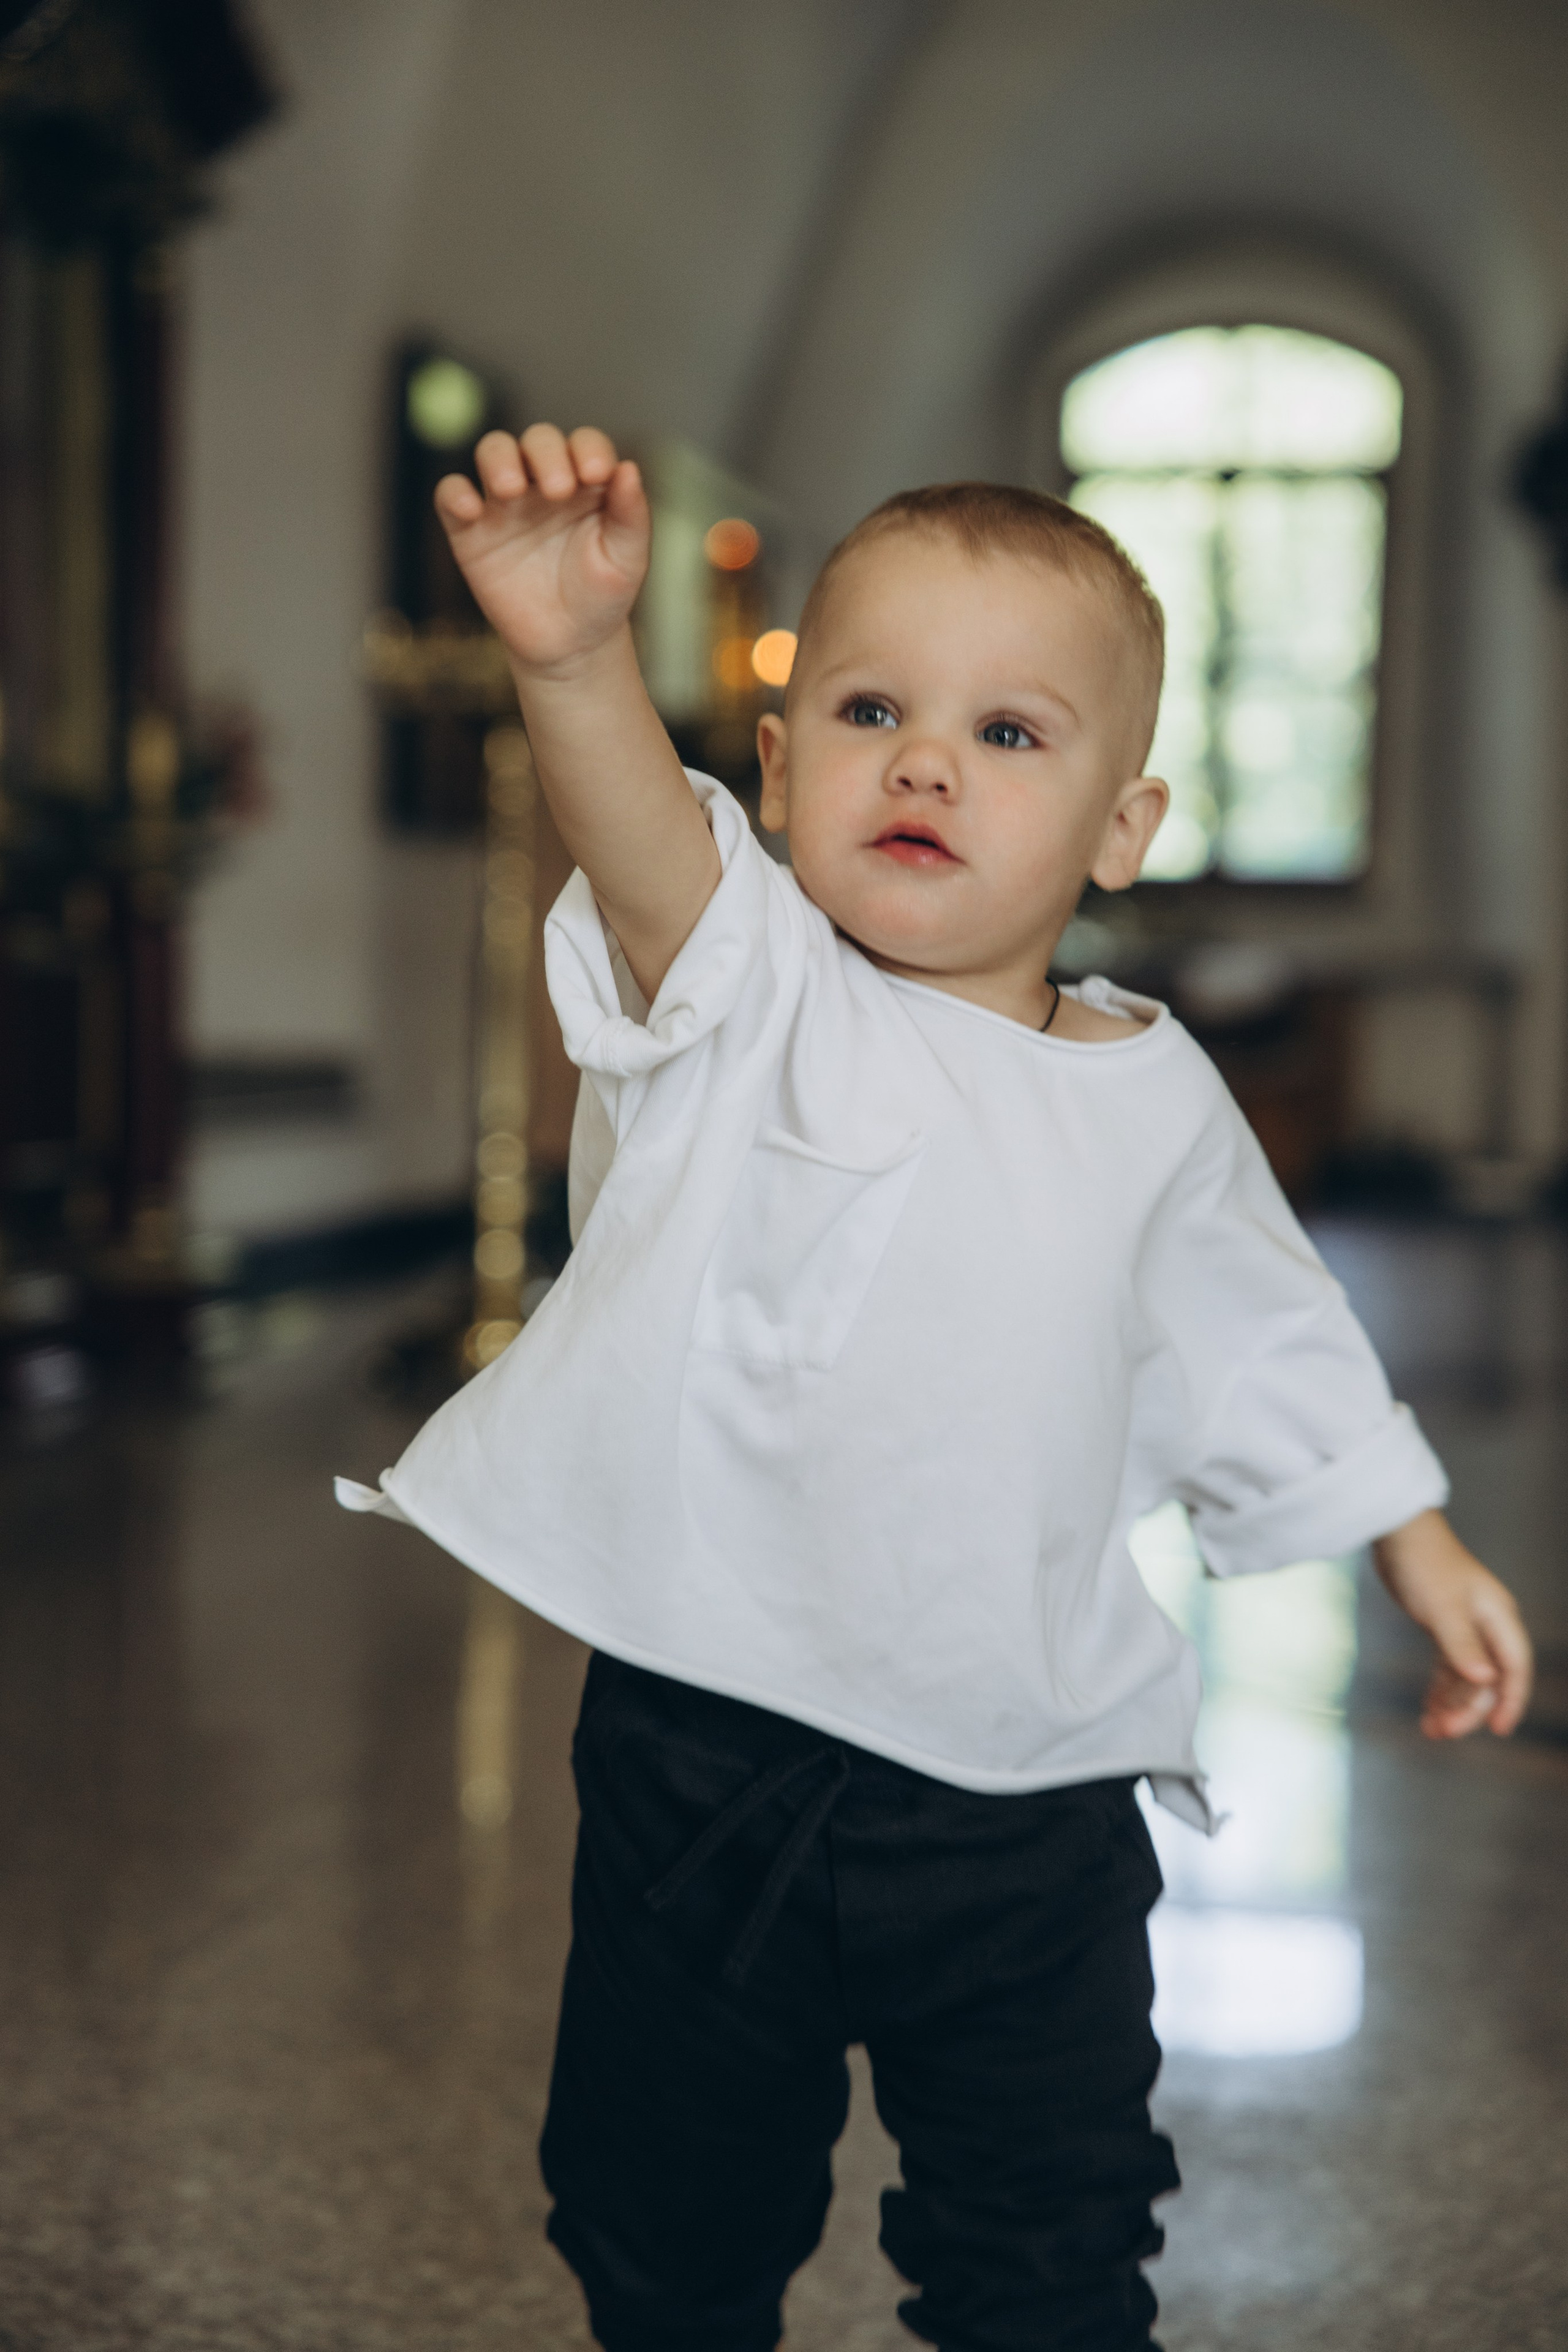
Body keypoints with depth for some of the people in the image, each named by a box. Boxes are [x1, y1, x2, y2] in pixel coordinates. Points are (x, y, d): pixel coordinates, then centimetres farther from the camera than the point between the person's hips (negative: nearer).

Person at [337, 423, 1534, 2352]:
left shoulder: (1156, 1102, 2)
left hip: (1024, 1790, 1)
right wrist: (576, 658, -50)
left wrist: (1422, 1551, 18)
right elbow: (641, 848, -31)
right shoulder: (748, 998, -8)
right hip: (708, 1750, -1)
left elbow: (1266, 1352, 17)